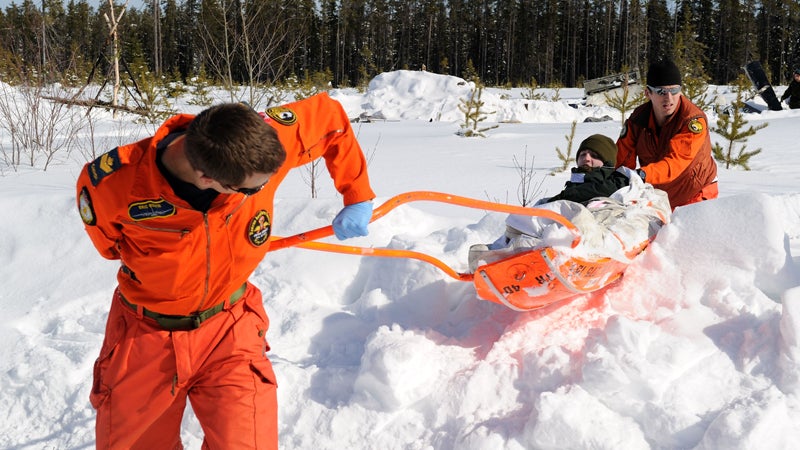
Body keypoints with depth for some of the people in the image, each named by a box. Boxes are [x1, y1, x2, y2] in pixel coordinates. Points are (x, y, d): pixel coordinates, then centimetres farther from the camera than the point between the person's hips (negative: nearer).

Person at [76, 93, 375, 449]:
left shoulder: (256, 139, -26)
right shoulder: (112, 183, -28)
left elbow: (331, 116, -6)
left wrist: (358, 195, -4)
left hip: (230, 331, 1)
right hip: (146, 336, 0)